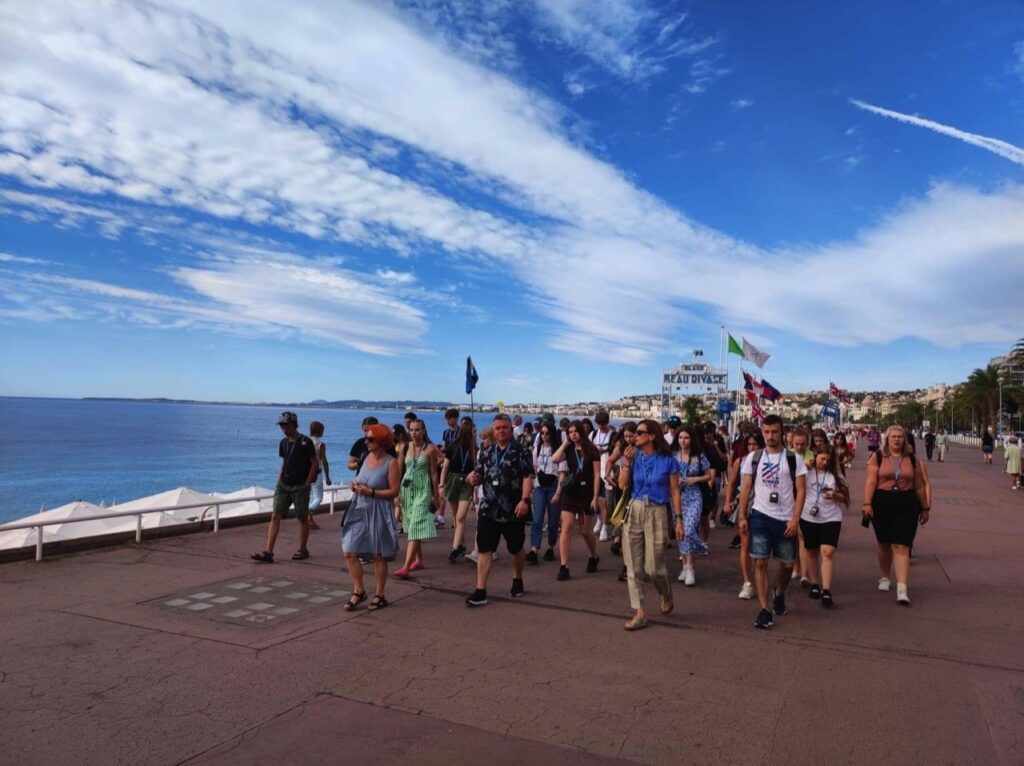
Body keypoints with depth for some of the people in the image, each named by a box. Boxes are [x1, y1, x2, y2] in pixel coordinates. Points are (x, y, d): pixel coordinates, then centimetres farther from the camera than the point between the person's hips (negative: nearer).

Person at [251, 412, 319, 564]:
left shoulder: (305, 442, -10)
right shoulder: (283, 443, 8)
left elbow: (315, 464, -8)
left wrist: (306, 484, -10)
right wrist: (279, 479, 7)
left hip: (300, 487, -5)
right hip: (283, 485, 5)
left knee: (302, 518, 7)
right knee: (275, 516, -3)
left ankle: (302, 550, 20)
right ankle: (268, 552, -5)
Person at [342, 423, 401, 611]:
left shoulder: (391, 463, -12)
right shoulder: (368, 457, 8)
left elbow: (394, 491, -15)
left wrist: (371, 492, -21)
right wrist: (355, 485, -1)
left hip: (378, 513, -6)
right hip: (359, 511, 6)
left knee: (379, 555, 6)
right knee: (349, 552, 2)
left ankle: (379, 595, 21)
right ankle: (359, 591, 19)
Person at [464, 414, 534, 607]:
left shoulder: (520, 452, -5)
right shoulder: (487, 454, 10)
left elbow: (528, 477, -13)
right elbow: (480, 477, 17)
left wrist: (525, 500, -25)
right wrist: (474, 479, -7)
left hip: (513, 511, -3)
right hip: (488, 510, 3)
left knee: (516, 549, 14)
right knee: (484, 549, -2)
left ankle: (517, 581, 37)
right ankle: (480, 591, 1)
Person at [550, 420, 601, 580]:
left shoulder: (592, 450, -3)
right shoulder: (569, 449, 4)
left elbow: (597, 475, -5)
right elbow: (554, 459, -16)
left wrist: (595, 497, -10)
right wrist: (565, 443, -8)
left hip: (586, 493, -1)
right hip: (570, 493, 2)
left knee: (585, 530, 11)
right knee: (566, 528, -9)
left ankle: (594, 557, 38)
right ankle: (564, 567, -8)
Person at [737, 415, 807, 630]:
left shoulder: (793, 459, -1)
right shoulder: (753, 457, 3)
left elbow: (800, 490, -3)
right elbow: (746, 488, 4)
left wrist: (795, 519, -11)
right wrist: (742, 516, -2)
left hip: (785, 519, 0)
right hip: (760, 516, 0)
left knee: (787, 564, 11)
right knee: (760, 563, -4)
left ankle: (779, 593, 41)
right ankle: (764, 610, 3)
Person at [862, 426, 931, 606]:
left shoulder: (911, 459, 7)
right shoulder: (878, 457, 1)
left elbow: (919, 486, 13)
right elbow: (870, 481, -5)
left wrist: (925, 508, 15)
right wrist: (867, 503, -14)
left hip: (906, 505, 0)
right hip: (882, 503, 0)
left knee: (901, 546, -8)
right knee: (884, 543, 15)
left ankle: (902, 590, -12)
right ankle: (885, 578, 36)